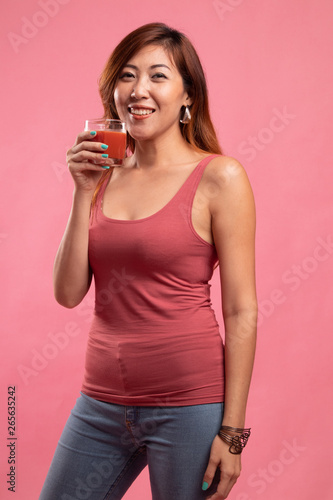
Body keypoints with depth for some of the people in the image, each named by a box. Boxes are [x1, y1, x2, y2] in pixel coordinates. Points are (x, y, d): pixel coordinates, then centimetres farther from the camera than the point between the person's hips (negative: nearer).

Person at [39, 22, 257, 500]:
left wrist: (232, 431, -11)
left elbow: (241, 312, -9)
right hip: (102, 403, 5)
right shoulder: (105, 174, 6)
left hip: (187, 406, -4)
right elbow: (69, 293, 1)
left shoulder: (218, 178, -8)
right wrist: (84, 193, -7)